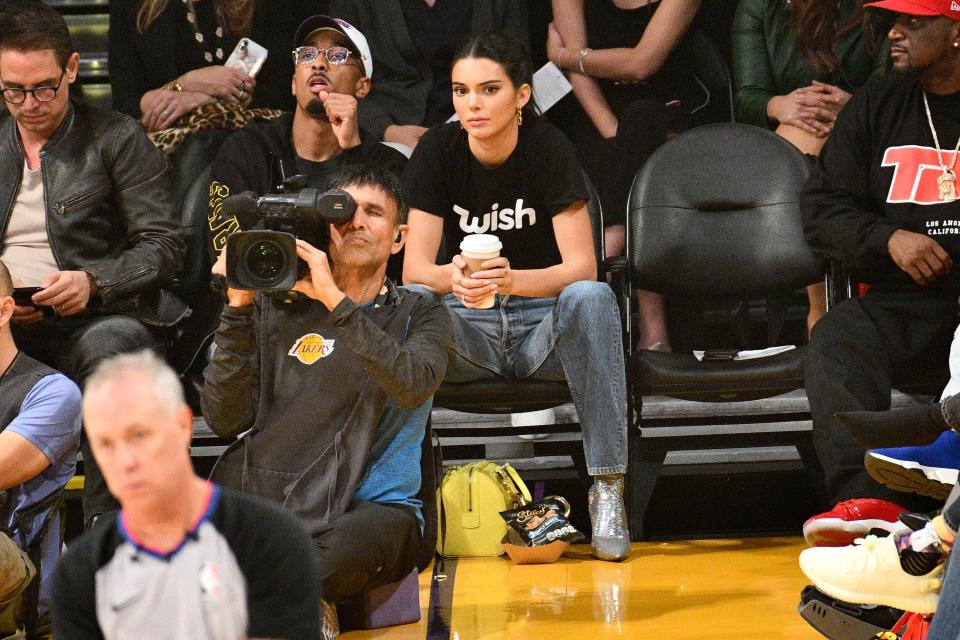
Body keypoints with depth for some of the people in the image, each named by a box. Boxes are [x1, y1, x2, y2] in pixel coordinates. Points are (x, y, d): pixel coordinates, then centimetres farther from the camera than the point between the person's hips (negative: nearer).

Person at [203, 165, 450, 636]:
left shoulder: (418, 316, 14)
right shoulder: (276, 309, 16)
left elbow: (414, 385, -11)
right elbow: (226, 420, 6)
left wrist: (335, 300, -16)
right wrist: (238, 309, -1)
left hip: (372, 504, -1)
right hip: (266, 503, 1)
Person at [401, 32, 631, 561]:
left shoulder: (549, 149, -10)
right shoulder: (438, 151, -5)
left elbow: (582, 267, -17)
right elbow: (414, 268, -10)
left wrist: (512, 279, -37)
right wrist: (452, 276, -34)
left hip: (545, 326, -1)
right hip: (468, 329, 1)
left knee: (593, 299, -33)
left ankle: (607, 487, -30)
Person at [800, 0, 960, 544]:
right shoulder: (877, 106, 17)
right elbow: (822, 206, 15)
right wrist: (888, 239, -5)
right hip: (906, 302, 3)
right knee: (836, 338, -28)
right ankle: (863, 498, -42)